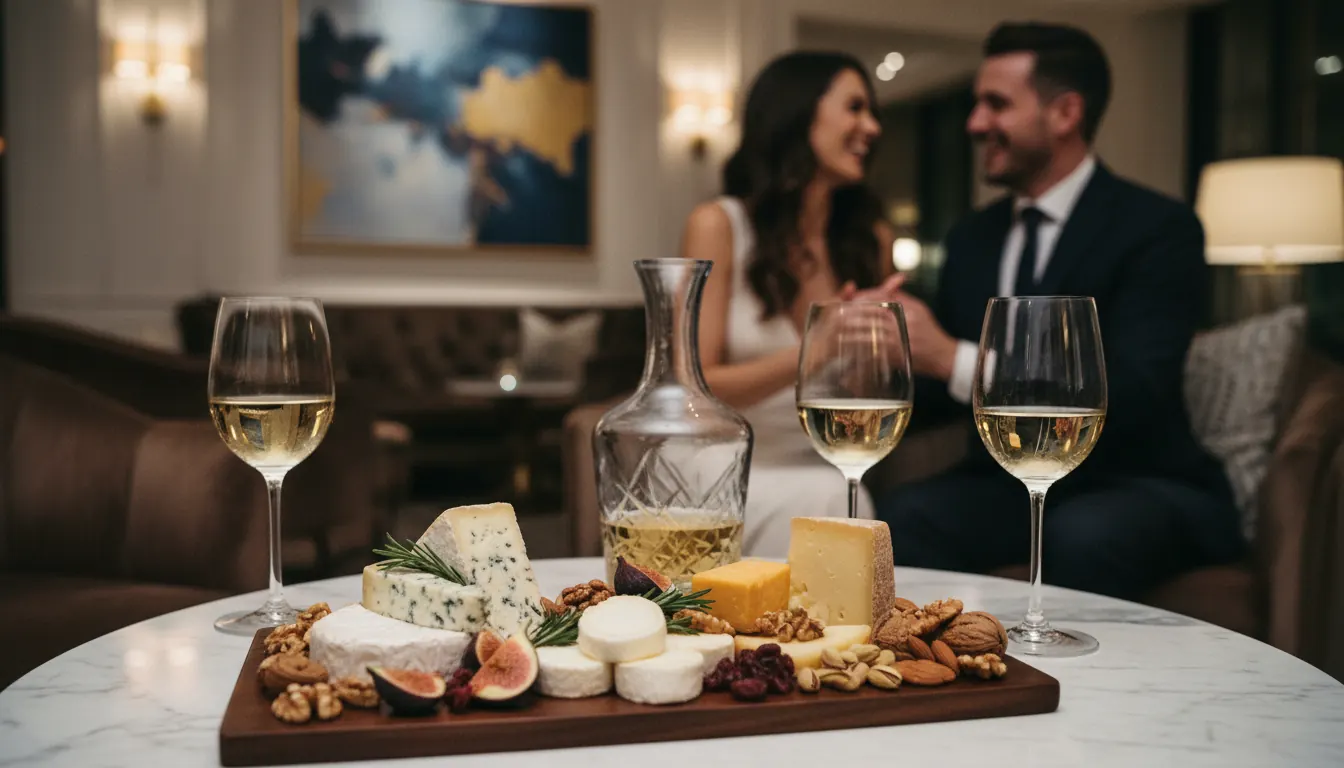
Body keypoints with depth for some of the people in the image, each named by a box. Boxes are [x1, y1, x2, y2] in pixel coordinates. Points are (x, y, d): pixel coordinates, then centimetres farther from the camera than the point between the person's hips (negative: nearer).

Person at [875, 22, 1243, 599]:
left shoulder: (1159, 228, -8)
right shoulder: (971, 239, 11)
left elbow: (1131, 394, -22)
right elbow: (935, 393, 11)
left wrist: (954, 359, -29)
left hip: (1135, 485, -4)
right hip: (1006, 482, 4)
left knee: (1081, 535, -36)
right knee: (905, 517, -26)